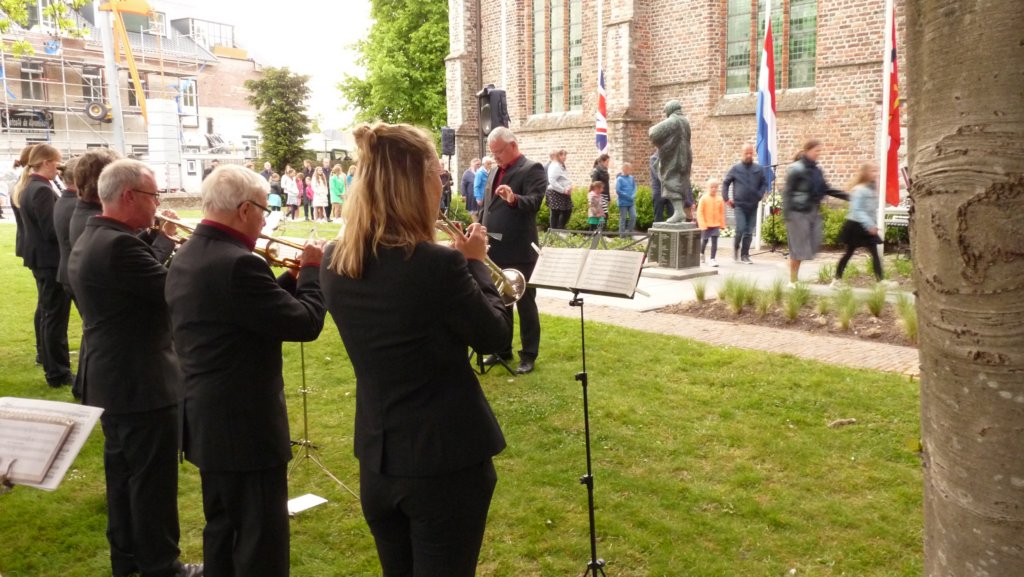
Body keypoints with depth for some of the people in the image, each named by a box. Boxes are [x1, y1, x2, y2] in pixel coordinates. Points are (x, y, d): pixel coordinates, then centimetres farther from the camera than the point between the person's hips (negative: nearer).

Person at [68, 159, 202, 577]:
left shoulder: (90, 241, 10)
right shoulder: (118, 245, -24)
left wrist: (163, 239, 11)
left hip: (111, 380, 11)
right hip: (140, 382, -11)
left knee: (124, 472, 21)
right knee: (153, 479, 2)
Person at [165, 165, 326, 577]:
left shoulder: (185, 258, 8)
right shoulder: (237, 263, -24)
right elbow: (305, 322, -20)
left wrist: (294, 276, 9)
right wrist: (313, 270, -6)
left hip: (205, 421, 10)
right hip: (244, 425, -10)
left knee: (224, 529, 22)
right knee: (262, 543, 2)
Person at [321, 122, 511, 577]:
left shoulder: (334, 262, -3)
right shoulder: (438, 264, -23)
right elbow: (495, 336, -9)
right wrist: (475, 263, 2)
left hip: (376, 460, 6)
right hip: (446, 460, -6)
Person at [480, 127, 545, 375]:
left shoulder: (532, 169, -8)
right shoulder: (493, 173, 16)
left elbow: (534, 202, -21)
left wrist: (513, 198, -39)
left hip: (519, 252, -7)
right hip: (494, 251, 8)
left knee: (525, 303, 2)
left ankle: (528, 355, 11)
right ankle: (502, 349, 27)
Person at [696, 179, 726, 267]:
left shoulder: (720, 199, -1)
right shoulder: (704, 199, -9)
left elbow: (722, 213, 6)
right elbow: (700, 212, -10)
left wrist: (722, 224, 7)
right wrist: (703, 225, -14)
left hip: (716, 224, 2)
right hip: (706, 225, -1)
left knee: (714, 241, -6)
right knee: (705, 240, 13)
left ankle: (712, 259, -4)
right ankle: (701, 254, 39)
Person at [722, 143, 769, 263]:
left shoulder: (758, 169, 3)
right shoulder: (735, 168, 0)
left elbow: (764, 183, 11)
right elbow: (725, 183, 6)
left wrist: (760, 195, -2)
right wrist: (726, 198, 0)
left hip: (753, 206, 2)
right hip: (739, 205, -2)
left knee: (749, 232, 4)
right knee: (740, 229, -12)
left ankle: (744, 255, 15)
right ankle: (736, 246, 17)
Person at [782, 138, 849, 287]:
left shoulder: (817, 169, 10)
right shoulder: (796, 169, -12)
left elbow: (825, 189, 16)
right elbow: (787, 192, -13)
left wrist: (846, 195, 11)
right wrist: (786, 213, -19)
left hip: (813, 212, 7)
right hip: (798, 213, -7)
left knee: (813, 244, 8)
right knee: (798, 246, -3)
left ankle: (795, 273, 24)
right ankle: (793, 280, 9)